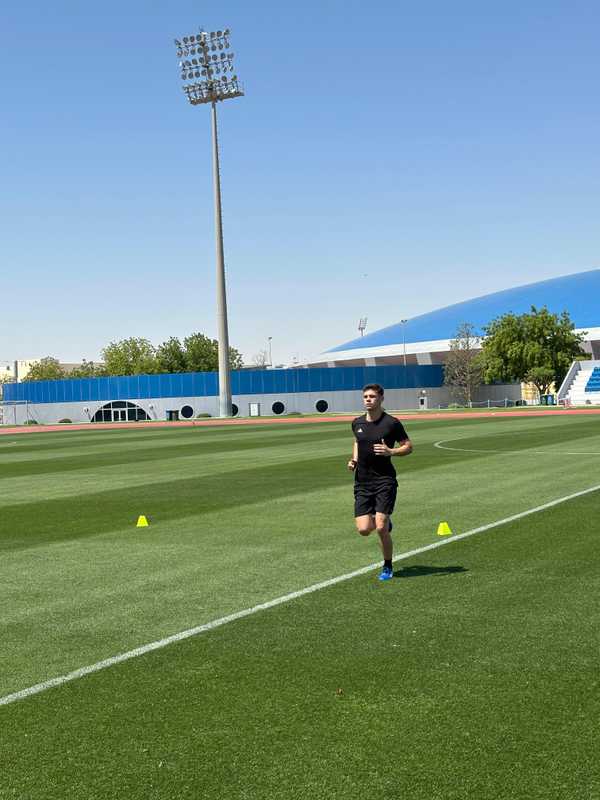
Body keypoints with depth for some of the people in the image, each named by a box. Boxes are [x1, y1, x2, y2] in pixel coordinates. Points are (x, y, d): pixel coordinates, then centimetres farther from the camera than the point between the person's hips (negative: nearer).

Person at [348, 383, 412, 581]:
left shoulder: (391, 423, -7)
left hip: (385, 480, -4)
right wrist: (353, 460, 9)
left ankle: (387, 567, 12)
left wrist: (391, 451, -19)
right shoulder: (357, 423, 8)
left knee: (381, 529, -11)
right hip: (362, 482, 5)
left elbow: (408, 446, 0)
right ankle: (386, 522, 30)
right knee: (364, 529, -5)